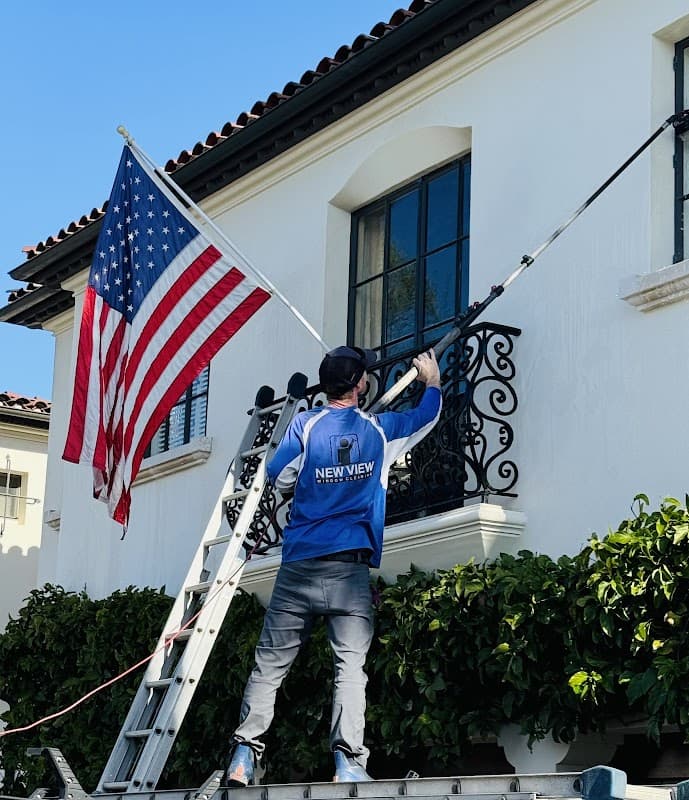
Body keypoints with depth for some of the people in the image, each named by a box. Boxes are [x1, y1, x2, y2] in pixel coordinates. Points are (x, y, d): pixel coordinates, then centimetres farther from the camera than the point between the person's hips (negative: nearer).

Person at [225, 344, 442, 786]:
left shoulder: (306, 425, 6)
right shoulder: (379, 429, 10)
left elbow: (279, 478, 8)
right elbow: (426, 416, 28)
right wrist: (433, 381, 47)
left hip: (298, 565, 1)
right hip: (349, 567, -1)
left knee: (270, 664, 4)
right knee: (351, 664, -6)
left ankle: (244, 754, -3)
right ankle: (348, 761, -17)